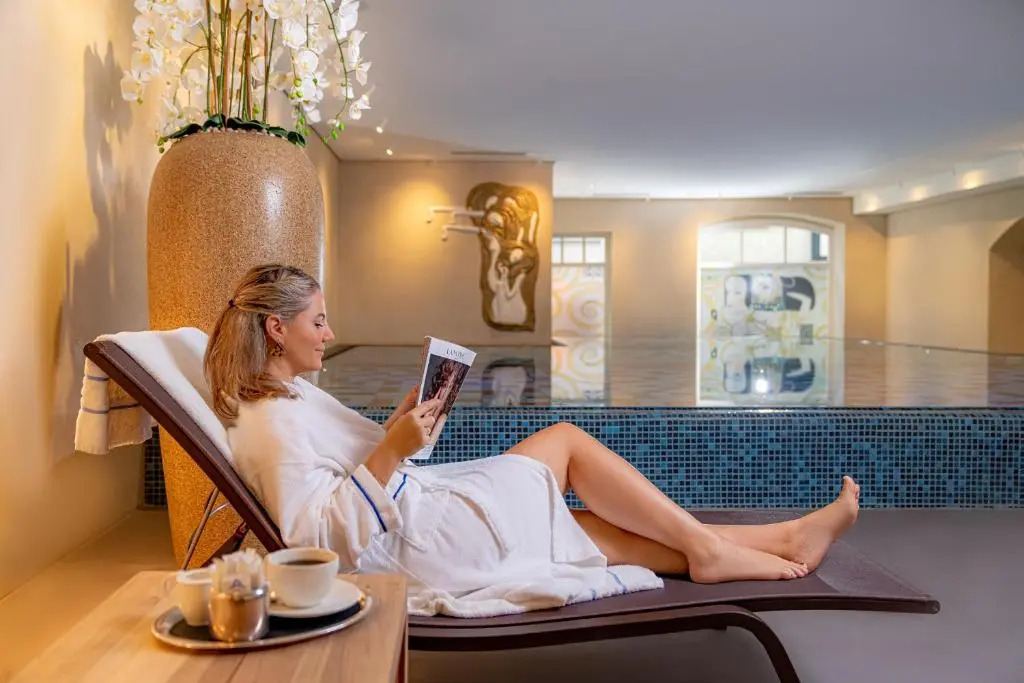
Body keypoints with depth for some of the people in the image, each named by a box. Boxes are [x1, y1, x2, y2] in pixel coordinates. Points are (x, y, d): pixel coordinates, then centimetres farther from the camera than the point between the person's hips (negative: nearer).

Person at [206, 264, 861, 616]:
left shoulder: (284, 397, 14)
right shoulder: (272, 422, -18)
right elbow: (321, 536, -25)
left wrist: (401, 421, 7)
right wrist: (392, 450, -27)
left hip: (425, 516, 10)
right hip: (423, 538, -10)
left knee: (598, 528, 6)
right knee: (566, 440, -4)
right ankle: (705, 546, 8)